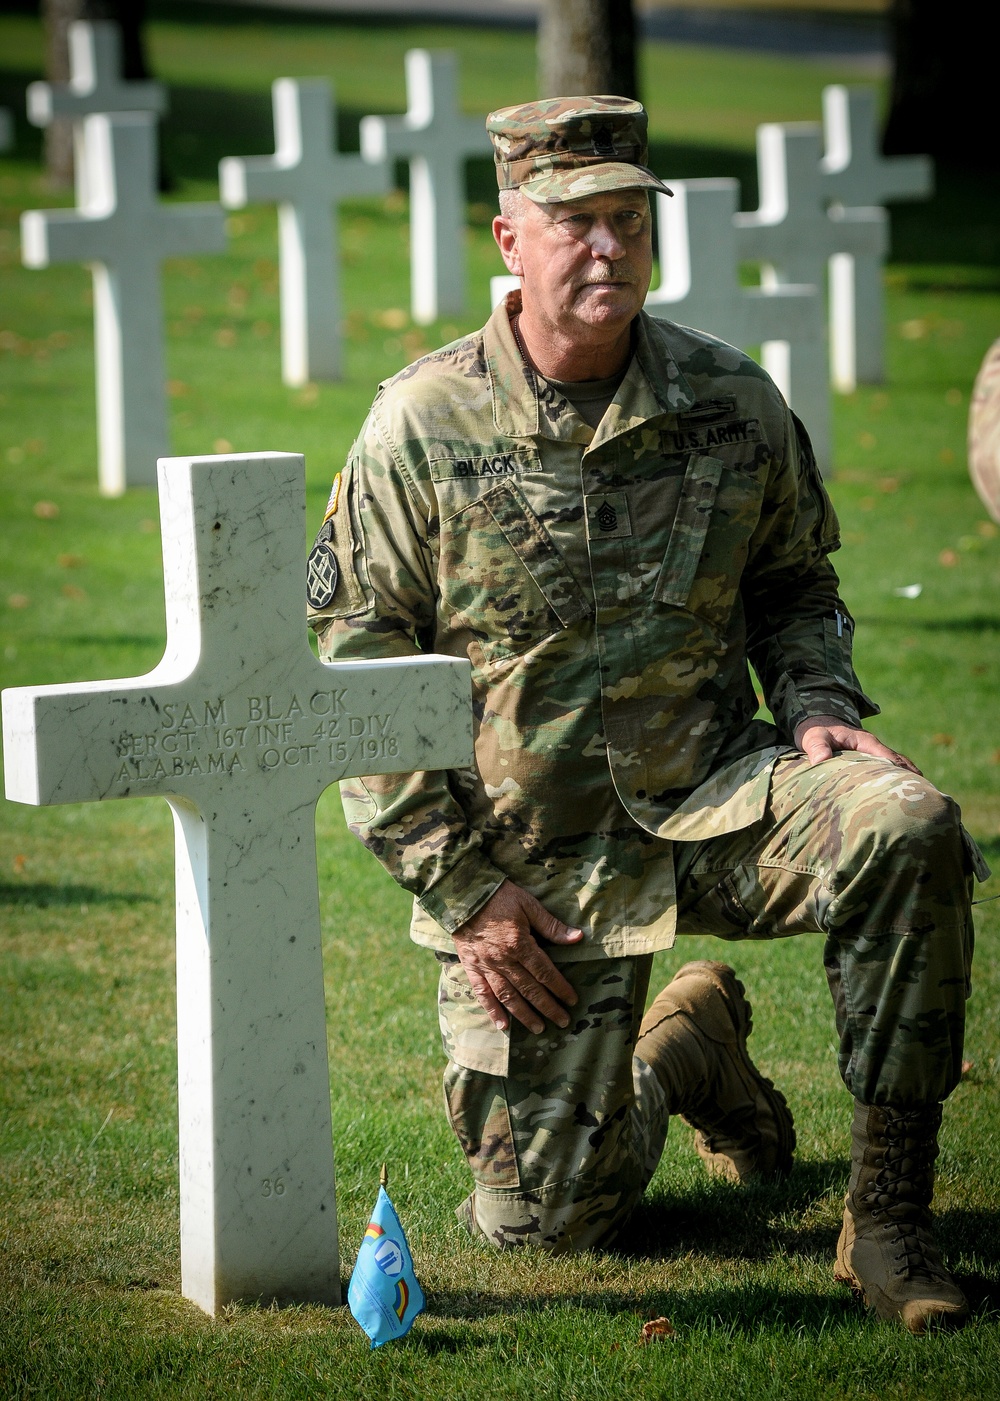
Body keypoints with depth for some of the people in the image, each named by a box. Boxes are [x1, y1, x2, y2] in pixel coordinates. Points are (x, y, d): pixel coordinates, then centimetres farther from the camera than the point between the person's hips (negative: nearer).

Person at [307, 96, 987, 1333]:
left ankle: (887, 1216, -17)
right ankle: (687, 1048, 31)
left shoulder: (734, 404, -2)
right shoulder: (422, 427, -9)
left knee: (908, 829, -30)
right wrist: (462, 891, -9)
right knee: (542, 1222, -3)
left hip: (708, 793, 1)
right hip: (528, 856, -1)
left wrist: (816, 708, -6)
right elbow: (359, 682, -5)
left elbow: (793, 584, 16)